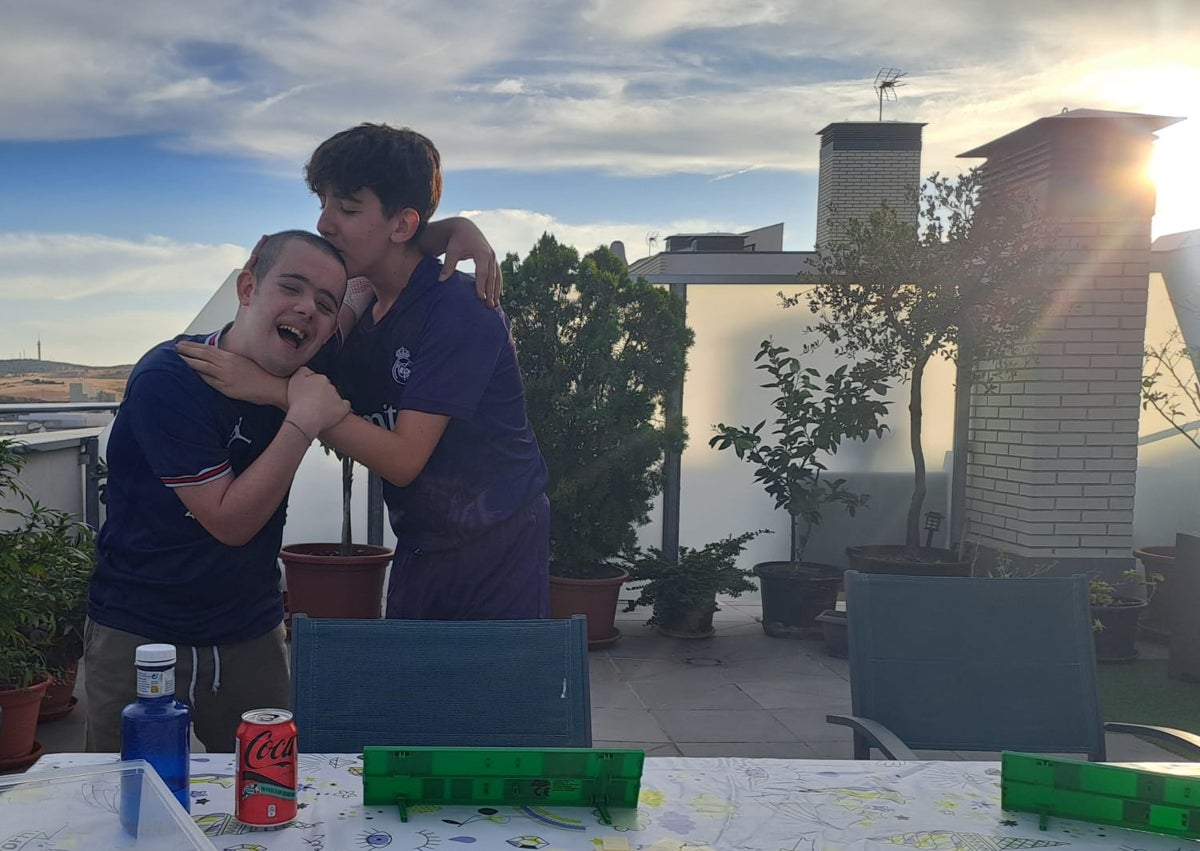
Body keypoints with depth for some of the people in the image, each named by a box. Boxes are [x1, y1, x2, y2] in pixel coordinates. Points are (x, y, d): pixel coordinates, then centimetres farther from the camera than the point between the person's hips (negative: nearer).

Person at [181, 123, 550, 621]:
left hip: (496, 548, -6)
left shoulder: (460, 308, -21)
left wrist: (276, 391, -25)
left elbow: (401, 458, -24)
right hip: (419, 549, 7)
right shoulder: (357, 308, 2)